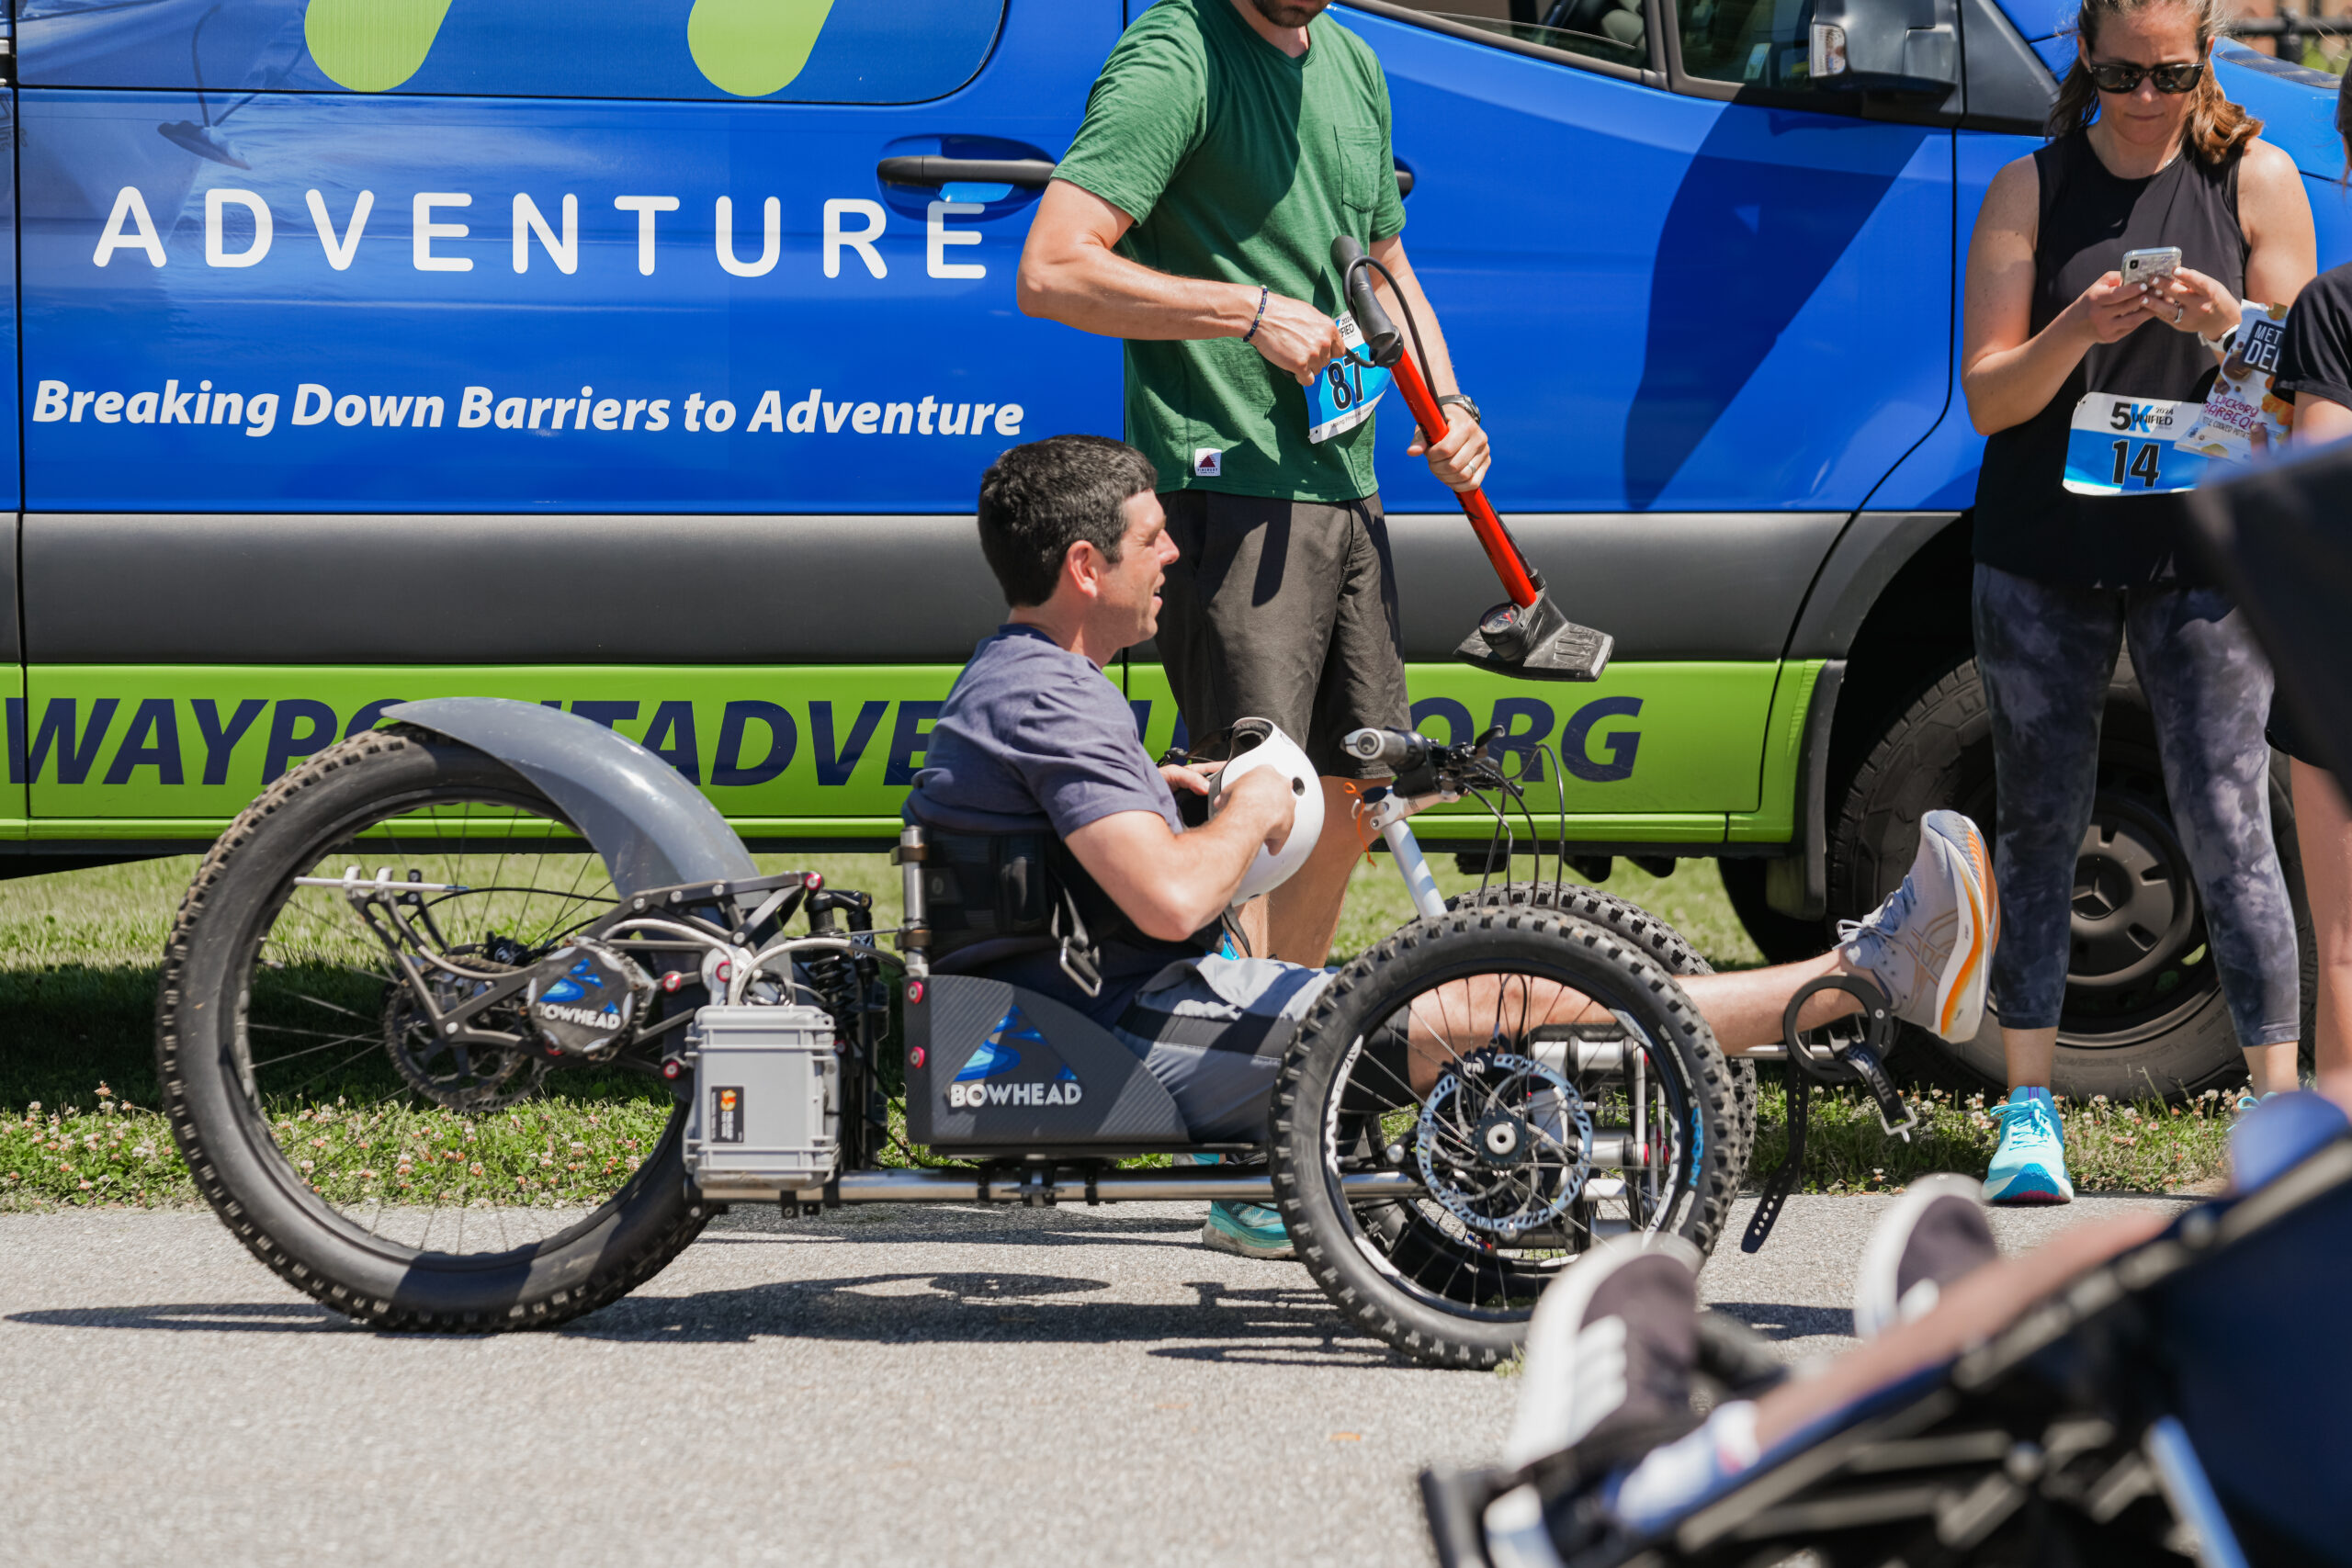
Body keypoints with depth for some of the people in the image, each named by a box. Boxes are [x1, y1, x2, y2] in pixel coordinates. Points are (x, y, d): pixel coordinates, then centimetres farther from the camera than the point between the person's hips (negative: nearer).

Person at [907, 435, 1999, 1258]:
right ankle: (1872, 978, -7)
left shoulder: (1010, 680, 16)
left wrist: (1144, 796, 22)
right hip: (1136, 1040, -12)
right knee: (1527, 1005, -11)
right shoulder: (1050, 702, -20)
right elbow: (1171, 899, -31)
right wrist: (1250, 812, -10)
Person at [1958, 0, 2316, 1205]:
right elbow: (1987, 396, 0)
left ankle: (2277, 1109, -6)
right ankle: (2030, 1114, 11)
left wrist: (2222, 327, -19)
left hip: (2201, 551, -1)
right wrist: (2077, 333, -19)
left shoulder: (2256, 182, 2)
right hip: (2044, 552, 2)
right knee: (2039, 824, 5)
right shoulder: (2030, 193, 4)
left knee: (2227, 828, -7)